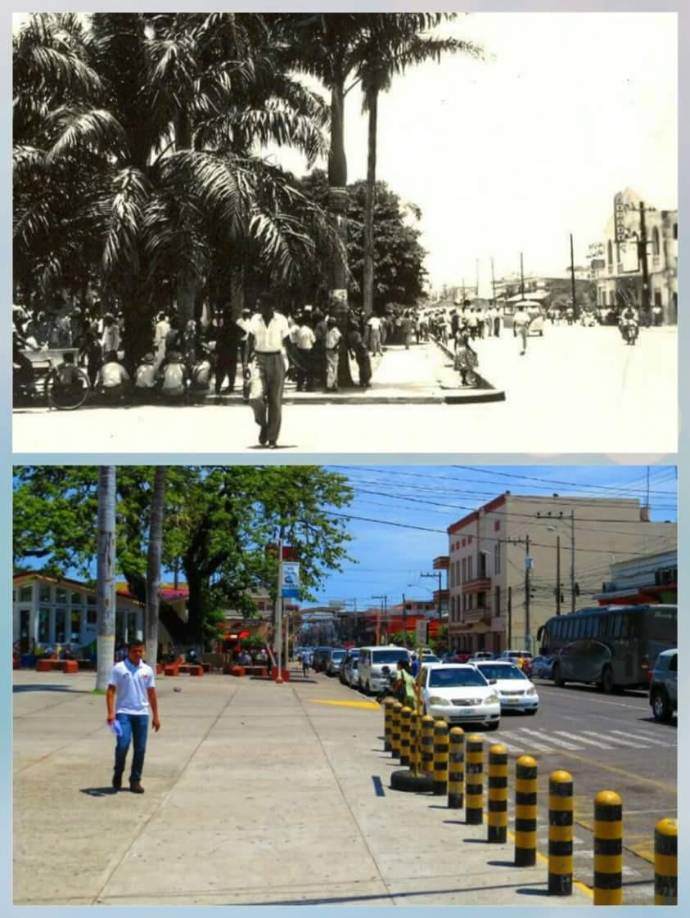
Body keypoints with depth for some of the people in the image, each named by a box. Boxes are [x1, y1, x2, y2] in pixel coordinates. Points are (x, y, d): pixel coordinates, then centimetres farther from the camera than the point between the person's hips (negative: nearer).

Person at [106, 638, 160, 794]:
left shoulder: (147, 670, 9)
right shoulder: (119, 668, -2)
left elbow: (152, 693, 13)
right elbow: (110, 691, -4)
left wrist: (155, 716, 11)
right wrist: (110, 712, -14)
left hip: (142, 714, 4)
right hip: (123, 713, -4)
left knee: (140, 749, 3)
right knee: (122, 744, -14)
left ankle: (135, 781, 13)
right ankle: (118, 773, 12)